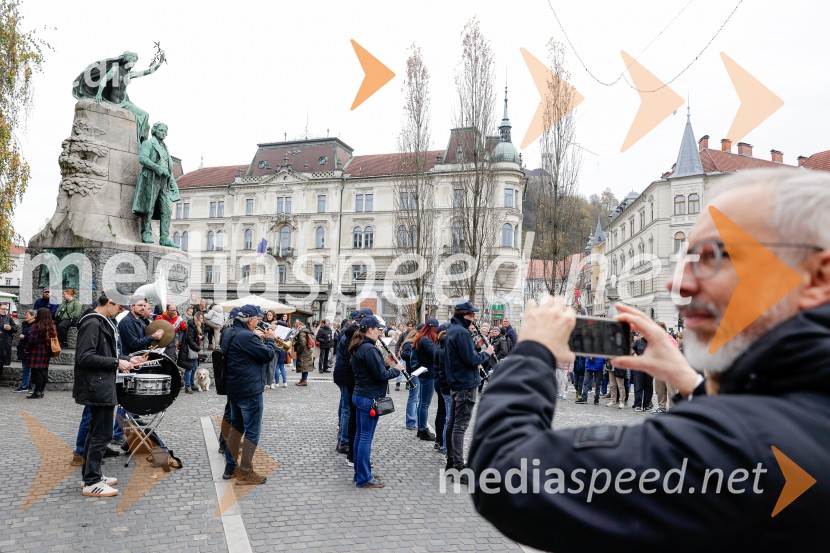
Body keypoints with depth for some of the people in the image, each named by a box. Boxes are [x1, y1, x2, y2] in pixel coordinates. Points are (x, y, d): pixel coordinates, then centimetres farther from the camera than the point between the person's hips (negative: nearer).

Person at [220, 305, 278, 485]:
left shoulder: (230, 333, 8)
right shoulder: (247, 336, -23)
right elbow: (268, 354, -18)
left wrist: (258, 337, 8)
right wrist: (270, 340, -2)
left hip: (233, 389, 10)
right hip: (250, 391, -10)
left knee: (236, 427, 19)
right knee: (252, 432, 0)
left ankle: (230, 467, 26)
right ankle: (245, 473, 5)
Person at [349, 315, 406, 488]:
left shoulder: (358, 348, 11)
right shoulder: (369, 349, -20)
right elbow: (381, 375, -19)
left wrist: (386, 364, 6)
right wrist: (396, 369, -3)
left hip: (359, 395, 10)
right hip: (370, 398, -10)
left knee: (360, 435, 15)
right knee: (366, 438, -2)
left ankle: (359, 473, 25)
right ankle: (364, 478, 5)